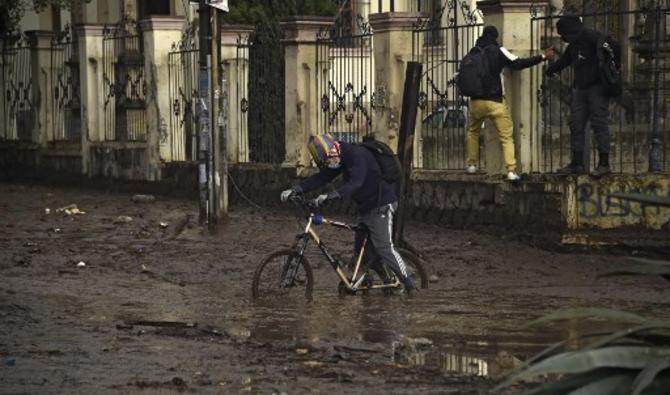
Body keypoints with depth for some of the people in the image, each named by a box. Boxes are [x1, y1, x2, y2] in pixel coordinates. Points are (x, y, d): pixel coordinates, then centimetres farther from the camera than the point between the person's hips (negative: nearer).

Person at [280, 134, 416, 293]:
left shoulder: (357, 154, -23)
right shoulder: (342, 159, 5)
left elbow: (355, 182, -37)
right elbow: (321, 178, 4)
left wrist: (331, 196, -47)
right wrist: (295, 190, -7)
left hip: (381, 205, -10)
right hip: (366, 207, 10)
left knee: (383, 247, -17)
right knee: (361, 248, 11)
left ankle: (408, 284, -12)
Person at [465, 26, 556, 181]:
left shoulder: (474, 52, 10)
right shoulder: (498, 51, -4)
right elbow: (518, 63, -11)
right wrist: (543, 57, -9)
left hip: (476, 102, 4)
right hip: (495, 102, -4)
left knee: (473, 132, 27)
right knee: (507, 137, -2)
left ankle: (471, 165, 24)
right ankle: (511, 171, -16)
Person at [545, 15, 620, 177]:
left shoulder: (591, 37, -11)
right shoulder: (573, 45, 17)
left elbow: (614, 48, -20)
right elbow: (564, 60, 38)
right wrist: (550, 70, 51)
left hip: (597, 86, -9)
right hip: (580, 89, 9)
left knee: (599, 124, -9)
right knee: (576, 125, 4)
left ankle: (604, 163, -7)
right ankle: (577, 163, 6)